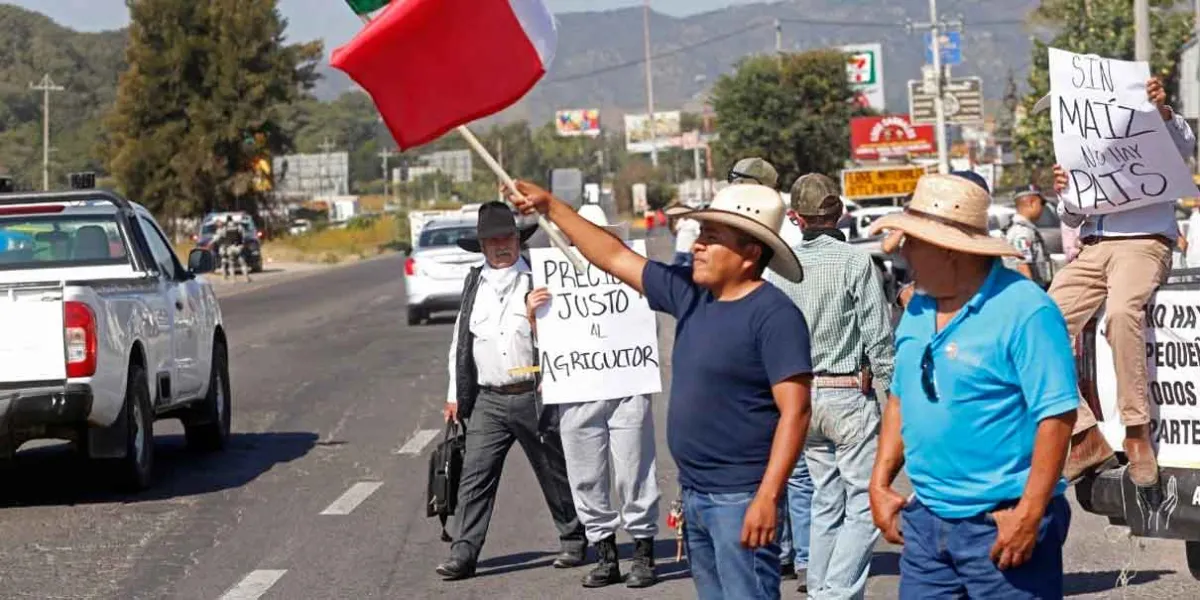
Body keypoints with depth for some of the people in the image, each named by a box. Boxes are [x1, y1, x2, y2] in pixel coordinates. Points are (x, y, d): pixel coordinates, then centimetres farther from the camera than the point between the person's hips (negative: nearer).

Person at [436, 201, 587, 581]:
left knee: (555, 473, 9)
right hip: (488, 400, 3)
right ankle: (463, 553, -6)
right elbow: (460, 342, 17)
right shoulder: (474, 285, 12)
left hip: (535, 397, -3)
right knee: (474, 478, -5)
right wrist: (455, 394, 15)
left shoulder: (538, 280, 0)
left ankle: (574, 541, 24)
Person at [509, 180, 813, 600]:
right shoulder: (691, 295, 10)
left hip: (741, 500, -9)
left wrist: (768, 496, -24)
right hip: (695, 497, 9)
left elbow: (794, 411, -18)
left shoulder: (774, 314, -14)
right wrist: (552, 208, 22)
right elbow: (617, 259, 20)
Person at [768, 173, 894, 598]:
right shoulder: (856, 261, -10)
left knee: (826, 500, 16)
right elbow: (879, 335, -11)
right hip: (849, 394, -6)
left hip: (801, 395, 6)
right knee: (864, 503, -4)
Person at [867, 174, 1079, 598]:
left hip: (1003, 526, -7)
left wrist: (1029, 515, -21)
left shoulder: (1025, 311, -14)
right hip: (926, 522, 7)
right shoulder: (918, 309, 11)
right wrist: (880, 483, 11)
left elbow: (1057, 415, -18)